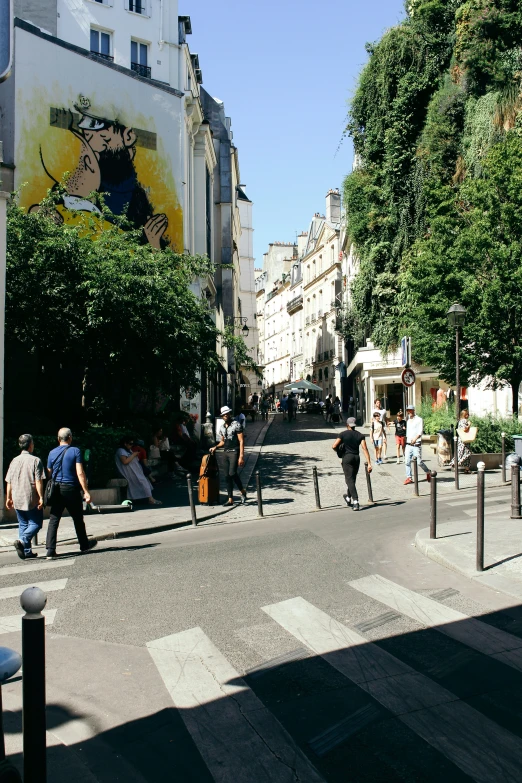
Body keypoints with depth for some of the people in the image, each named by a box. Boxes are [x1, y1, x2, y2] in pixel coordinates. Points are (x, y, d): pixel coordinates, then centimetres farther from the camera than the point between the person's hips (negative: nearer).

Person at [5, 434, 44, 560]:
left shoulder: (14, 461, 7)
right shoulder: (35, 460, -9)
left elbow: (9, 482, 10)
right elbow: (38, 481, -14)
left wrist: (8, 498, 18)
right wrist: (41, 497, -11)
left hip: (17, 500, 5)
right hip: (31, 500, -5)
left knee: (23, 524, 14)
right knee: (36, 523, 5)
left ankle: (27, 551, 12)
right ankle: (22, 540, -18)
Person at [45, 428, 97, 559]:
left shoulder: (52, 453, 5)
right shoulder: (75, 451, -7)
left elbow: (49, 474, 9)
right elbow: (80, 473, -13)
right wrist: (86, 492, -12)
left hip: (57, 490, 3)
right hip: (71, 489, -3)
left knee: (53, 520, 3)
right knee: (78, 519, 12)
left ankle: (50, 550, -5)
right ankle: (84, 545, 28)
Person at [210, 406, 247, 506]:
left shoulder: (236, 425, -6)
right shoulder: (222, 427, 15)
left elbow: (241, 441, -10)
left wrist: (241, 456, -17)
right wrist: (215, 447, 4)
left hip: (234, 452, -7)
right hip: (226, 453, 7)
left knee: (232, 473, -19)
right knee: (228, 476, 5)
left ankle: (243, 491, 4)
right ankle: (230, 499, 9)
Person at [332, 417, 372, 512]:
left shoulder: (343, 434, -5)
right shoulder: (360, 435, 3)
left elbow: (334, 446, -14)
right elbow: (365, 449, -7)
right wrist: (369, 463, -10)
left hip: (347, 458, -4)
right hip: (357, 458, 4)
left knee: (350, 480, -5)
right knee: (352, 479, 19)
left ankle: (355, 502, -17)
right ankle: (348, 499, 37)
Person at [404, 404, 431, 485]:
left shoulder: (419, 420, -5)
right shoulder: (408, 421, 18)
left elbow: (420, 432, -15)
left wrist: (415, 439, -29)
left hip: (416, 444, -6)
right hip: (408, 444, 6)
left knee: (419, 462, -4)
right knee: (407, 461, -2)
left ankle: (428, 473, 19)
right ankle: (409, 477, 3)